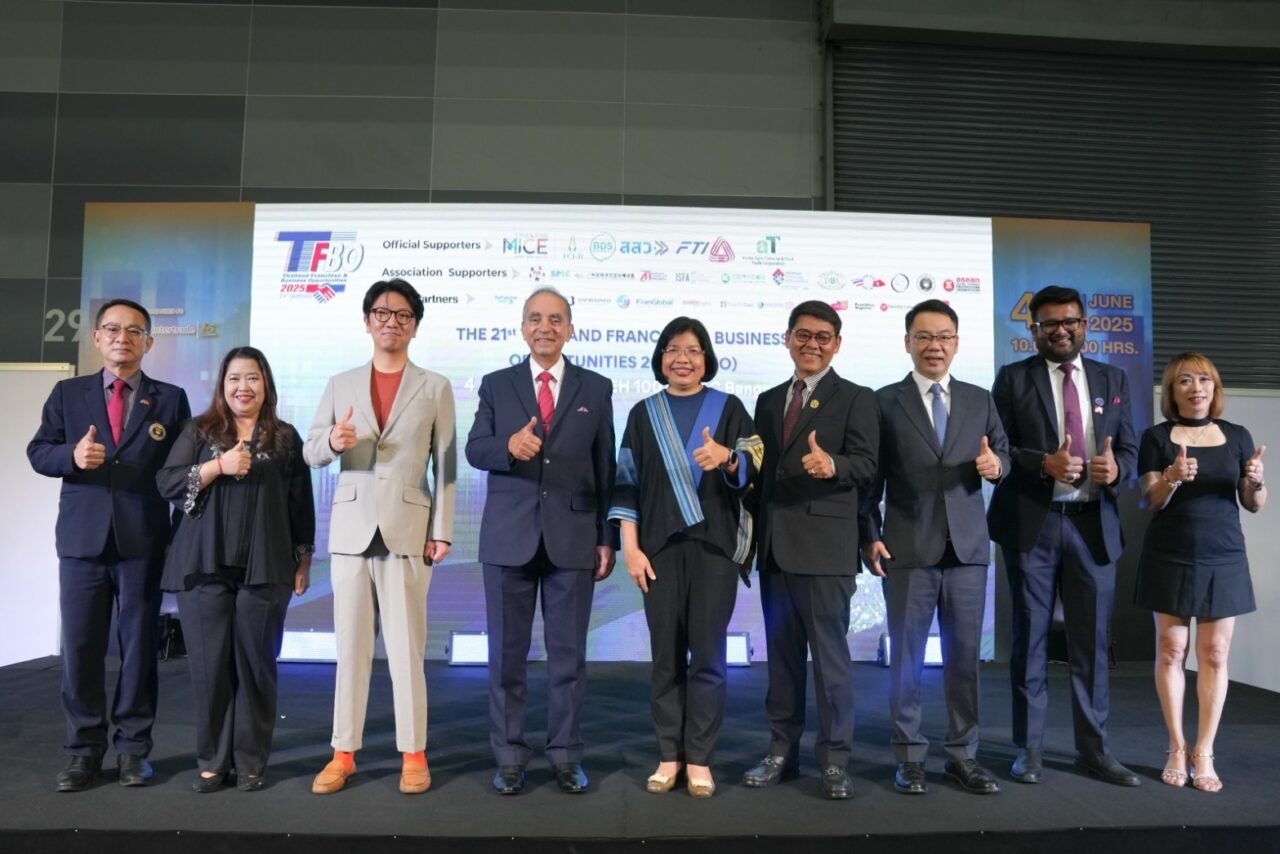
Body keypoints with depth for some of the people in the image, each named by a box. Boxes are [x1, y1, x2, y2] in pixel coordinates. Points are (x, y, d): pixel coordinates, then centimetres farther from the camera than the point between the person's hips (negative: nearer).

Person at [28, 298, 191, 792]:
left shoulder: (170, 399, 7)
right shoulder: (68, 393, 11)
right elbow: (38, 452, 7)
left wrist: (182, 535, -3)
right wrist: (71, 455, -17)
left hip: (143, 540, -1)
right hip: (82, 537, 1)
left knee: (139, 644, 5)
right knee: (79, 646, 4)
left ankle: (133, 747, 16)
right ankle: (84, 750, 17)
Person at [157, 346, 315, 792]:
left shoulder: (286, 438, 8)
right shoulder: (198, 431, 9)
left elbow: (300, 506, 9)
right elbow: (167, 483, -1)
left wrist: (303, 561, 7)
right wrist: (220, 465, -14)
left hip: (264, 570, 0)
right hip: (204, 568, 1)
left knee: (256, 666, 3)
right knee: (210, 665, 4)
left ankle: (251, 761, 15)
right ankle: (212, 760, 18)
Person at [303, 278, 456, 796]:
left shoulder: (435, 388, 5)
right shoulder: (340, 385, 11)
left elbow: (445, 467, 2)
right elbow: (309, 453, 9)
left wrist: (442, 531, -4)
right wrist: (333, 442, -14)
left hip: (407, 529, -2)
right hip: (350, 529, 2)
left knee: (406, 648, 3)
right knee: (350, 646, 8)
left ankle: (414, 754, 14)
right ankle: (344, 753, 20)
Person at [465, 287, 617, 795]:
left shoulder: (596, 388, 7)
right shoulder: (496, 385, 7)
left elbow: (606, 467, 5)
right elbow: (474, 450, -1)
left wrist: (608, 537, 1)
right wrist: (508, 446, -23)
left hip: (573, 537, 0)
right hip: (509, 537, 1)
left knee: (569, 653, 7)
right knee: (506, 653, 8)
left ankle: (566, 757, 21)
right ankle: (509, 758, 21)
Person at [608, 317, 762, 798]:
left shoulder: (728, 408, 6)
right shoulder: (643, 414, 10)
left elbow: (753, 469, -4)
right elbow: (627, 484, 6)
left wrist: (726, 457, -26)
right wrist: (630, 546, -3)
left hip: (715, 545, -1)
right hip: (660, 546, 1)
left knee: (708, 653, 0)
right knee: (666, 653, 4)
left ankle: (699, 758, 12)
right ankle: (669, 756, 17)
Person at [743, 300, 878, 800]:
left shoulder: (856, 399, 0)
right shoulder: (768, 401, 17)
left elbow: (866, 465, -11)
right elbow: (762, 471, 16)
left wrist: (831, 465, -31)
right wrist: (754, 536, 10)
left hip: (825, 546, -5)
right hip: (774, 547, 6)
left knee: (830, 654, 0)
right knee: (781, 654, 13)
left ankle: (834, 760, 13)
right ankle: (782, 752, 24)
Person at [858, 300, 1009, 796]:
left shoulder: (980, 400, 10)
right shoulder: (885, 401, 1)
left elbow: (1002, 455, 9)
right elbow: (871, 478, 0)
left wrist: (996, 465, -15)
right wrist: (869, 537, -6)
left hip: (968, 548, 3)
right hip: (908, 549, -3)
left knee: (965, 655, 10)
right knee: (906, 656, 5)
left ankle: (963, 755, 22)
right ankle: (909, 756, 18)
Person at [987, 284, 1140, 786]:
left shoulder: (1112, 380, 12)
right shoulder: (1013, 378, 1)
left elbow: (1129, 448, 9)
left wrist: (1116, 468, -14)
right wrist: (1045, 463, -21)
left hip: (1093, 525, 3)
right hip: (1032, 524, -3)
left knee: (1092, 641, 10)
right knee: (1029, 638, 5)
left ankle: (1094, 749, 23)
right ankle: (1028, 748, 17)